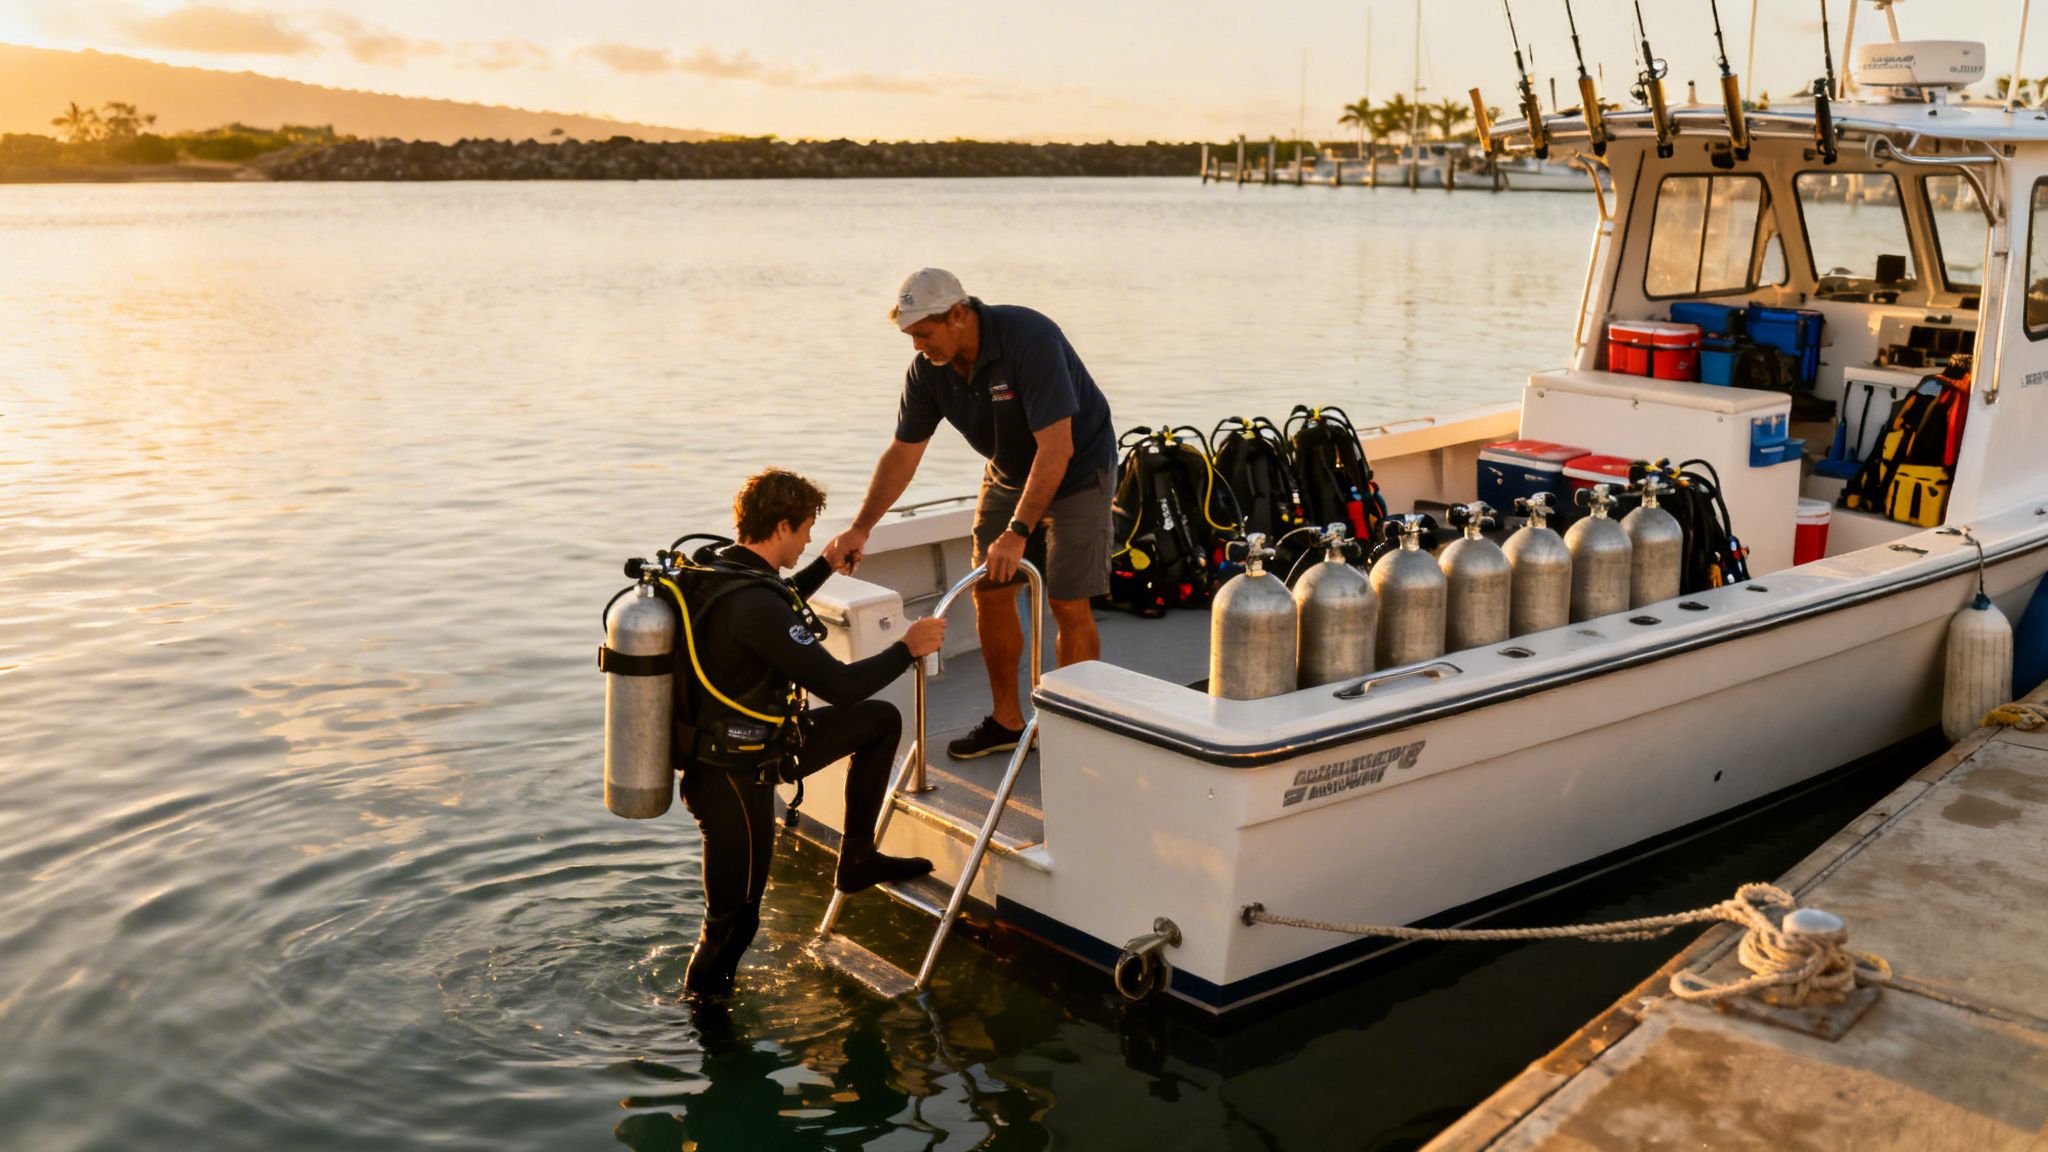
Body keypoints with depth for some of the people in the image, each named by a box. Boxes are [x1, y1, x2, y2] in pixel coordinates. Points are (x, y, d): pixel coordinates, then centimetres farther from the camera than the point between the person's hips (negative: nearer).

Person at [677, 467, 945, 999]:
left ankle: (856, 858, 23)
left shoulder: (714, 568, 0)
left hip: (752, 748, 10)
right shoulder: (750, 602, -29)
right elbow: (840, 686, -26)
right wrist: (908, 647, -12)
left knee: (882, 720, 15)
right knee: (734, 922, 7)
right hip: (732, 777, -10)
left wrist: (827, 564, 31)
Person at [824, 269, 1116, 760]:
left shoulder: (1029, 339, -33)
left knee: (1068, 604, -9)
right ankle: (1006, 720, 17)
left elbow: (1057, 448, -35)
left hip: (1076, 469, -6)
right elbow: (902, 453, -3)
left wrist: (1018, 532, -38)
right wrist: (859, 529, -10)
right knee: (989, 592, 3)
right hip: (1009, 474, 7)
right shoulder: (928, 368, -12)